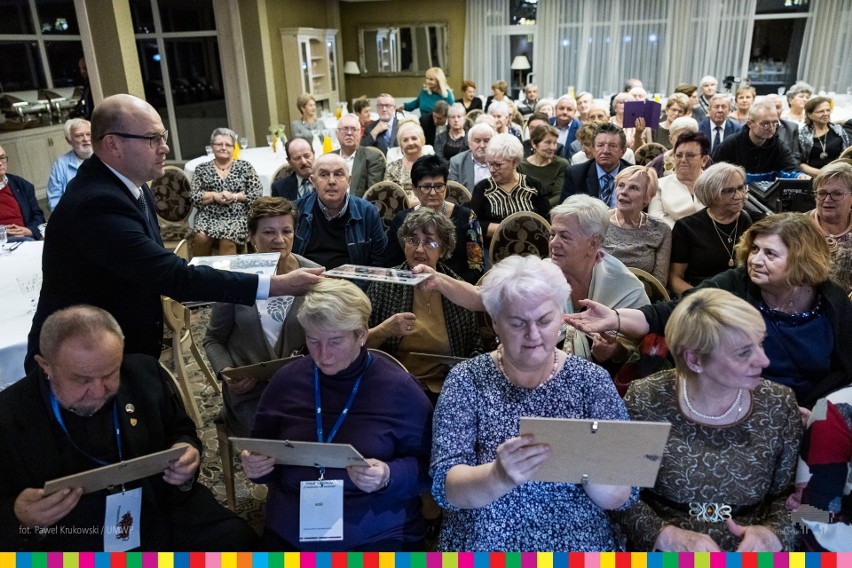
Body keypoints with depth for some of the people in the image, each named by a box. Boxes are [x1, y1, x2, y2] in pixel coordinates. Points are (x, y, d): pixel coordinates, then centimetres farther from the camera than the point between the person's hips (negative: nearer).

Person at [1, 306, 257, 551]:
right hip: (71, 543, -2)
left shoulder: (146, 374, -2)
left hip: (165, 519, 2)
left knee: (236, 536, -15)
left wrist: (185, 451, -9)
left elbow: (181, 432, 12)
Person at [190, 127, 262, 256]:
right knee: (201, 238, -29)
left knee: (227, 241, -33)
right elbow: (193, 197, 6)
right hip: (208, 217, 2)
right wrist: (215, 196, -9)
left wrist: (234, 196, -9)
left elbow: (257, 194, 3)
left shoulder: (244, 167, 10)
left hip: (237, 217, -1)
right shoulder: (202, 168, 13)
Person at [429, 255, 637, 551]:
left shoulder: (592, 380, -1)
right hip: (481, 543, -1)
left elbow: (622, 496, -3)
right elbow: (445, 487, -10)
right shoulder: (467, 380, -3)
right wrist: (499, 476, -28)